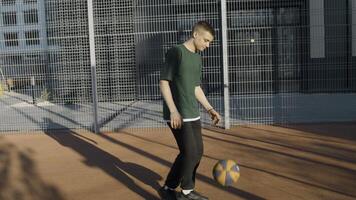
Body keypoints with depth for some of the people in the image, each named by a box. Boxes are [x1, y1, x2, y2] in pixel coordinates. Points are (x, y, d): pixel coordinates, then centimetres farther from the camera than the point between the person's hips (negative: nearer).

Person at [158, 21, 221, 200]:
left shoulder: (197, 57, 15)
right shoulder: (176, 52, -10)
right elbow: (164, 82, -14)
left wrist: (209, 108, 15)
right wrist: (173, 110, -21)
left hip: (193, 115, 9)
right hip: (177, 115, -9)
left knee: (197, 152, 11)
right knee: (190, 153, -9)